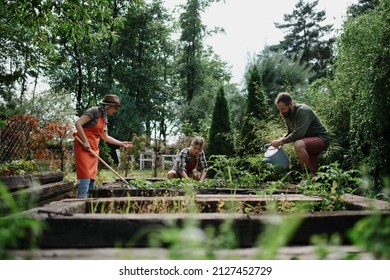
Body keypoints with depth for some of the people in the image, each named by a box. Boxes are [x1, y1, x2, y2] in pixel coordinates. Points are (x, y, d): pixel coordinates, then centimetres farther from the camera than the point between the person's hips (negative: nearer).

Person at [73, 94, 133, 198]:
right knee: (85, 177, -16)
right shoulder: (94, 111, -9)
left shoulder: (104, 117, 17)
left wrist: (121, 143, 26)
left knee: (92, 178, 5)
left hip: (93, 148, 9)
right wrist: (85, 142, -19)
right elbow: (77, 123, -19)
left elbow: (106, 137, 26)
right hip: (83, 147, -9)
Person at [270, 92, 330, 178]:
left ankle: (308, 174, -24)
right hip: (308, 140, 9)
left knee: (298, 145, -35)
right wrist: (279, 140, -6)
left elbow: (298, 133, -36)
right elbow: (290, 133, 13)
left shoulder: (303, 111, -25)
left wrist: (281, 141, -28)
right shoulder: (287, 115, 2)